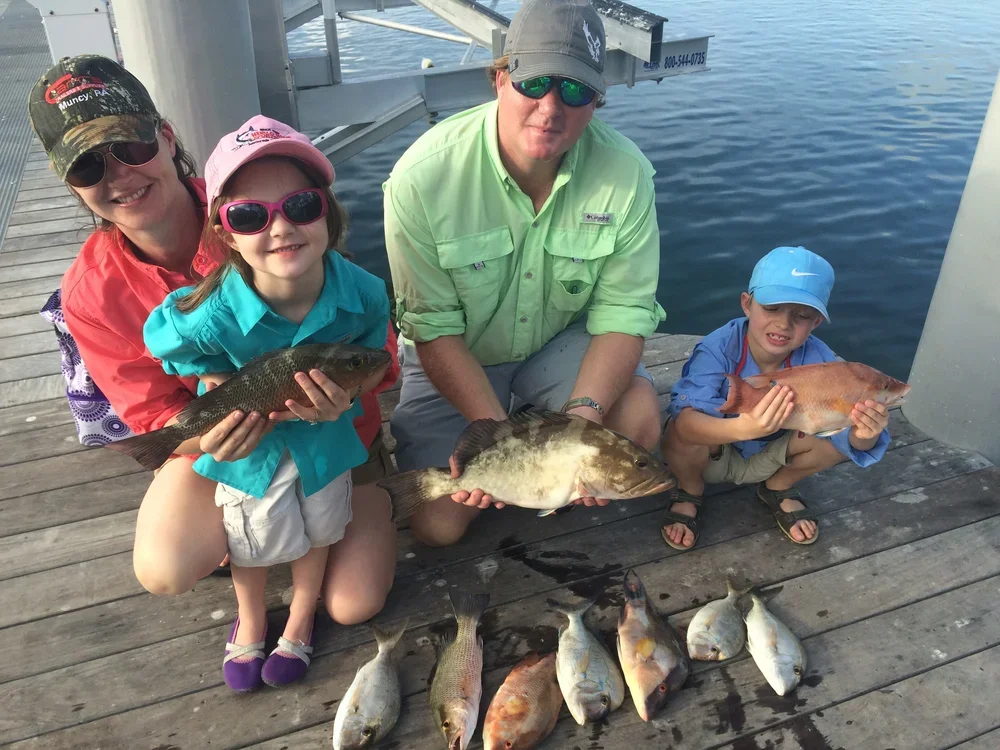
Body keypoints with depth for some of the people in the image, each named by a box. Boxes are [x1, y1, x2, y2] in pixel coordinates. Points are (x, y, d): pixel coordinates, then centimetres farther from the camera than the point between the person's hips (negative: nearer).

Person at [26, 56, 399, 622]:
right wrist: (204, 437, -35)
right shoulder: (90, 294, -17)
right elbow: (152, 411, -10)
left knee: (354, 604, -2)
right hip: (219, 442, 2)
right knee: (164, 570, -25)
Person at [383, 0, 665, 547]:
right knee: (437, 525, -7)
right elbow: (435, 329, -23)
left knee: (638, 421, -26)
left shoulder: (626, 173, -21)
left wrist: (583, 413, -35)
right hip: (454, 357, -1)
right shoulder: (423, 176, -27)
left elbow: (622, 312, -18)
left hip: (562, 339, 2)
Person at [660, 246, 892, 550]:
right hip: (709, 453, -2)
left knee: (835, 432, -24)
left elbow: (847, 431, -30)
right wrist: (742, 427, -66)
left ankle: (778, 490, 9)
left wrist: (863, 435, -55)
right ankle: (688, 493, 1)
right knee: (679, 431, -36)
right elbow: (685, 419, -46)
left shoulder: (817, 360, -23)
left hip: (767, 460, 3)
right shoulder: (718, 349, -32)